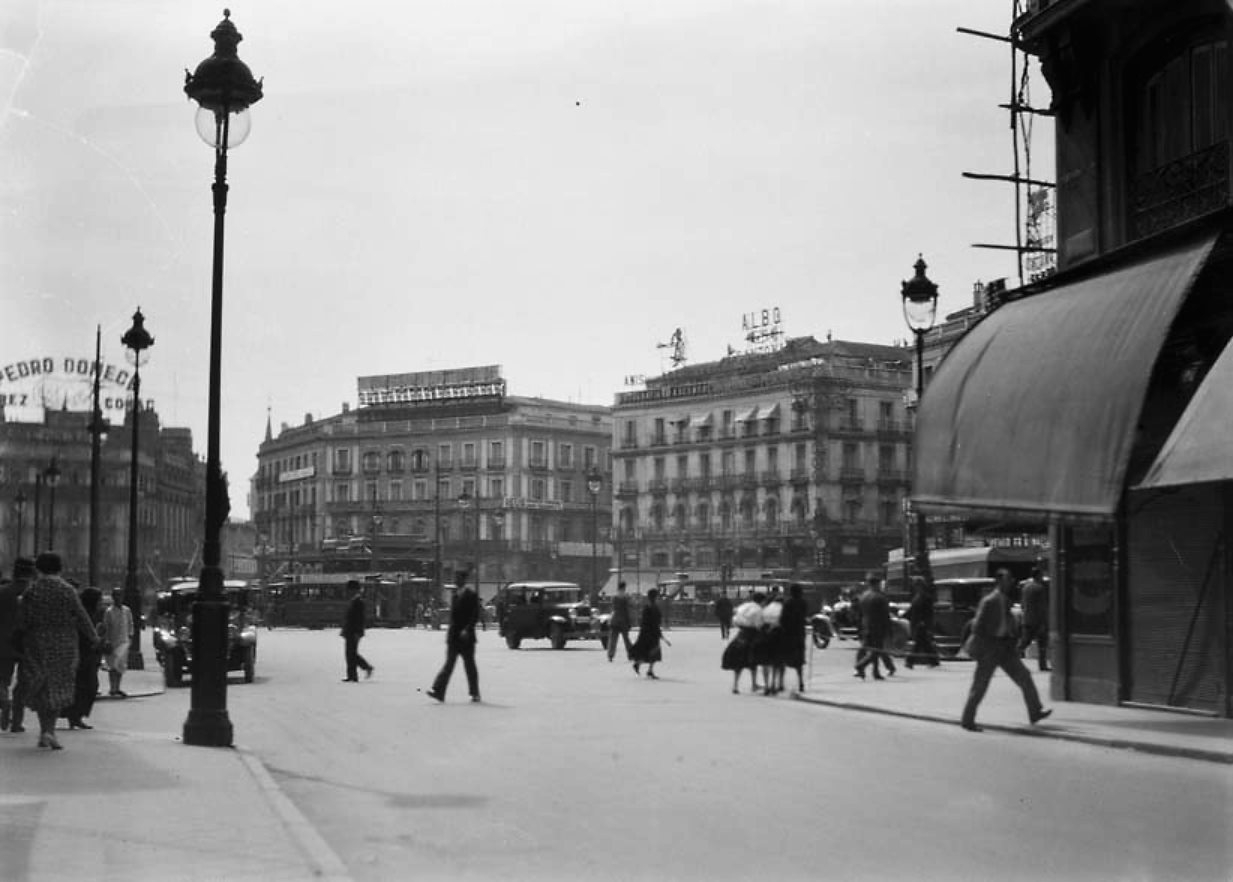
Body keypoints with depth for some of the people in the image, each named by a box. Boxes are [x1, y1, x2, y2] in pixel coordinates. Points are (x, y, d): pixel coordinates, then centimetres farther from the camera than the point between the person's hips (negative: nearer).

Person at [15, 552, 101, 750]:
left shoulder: (31, 591, -7)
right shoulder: (67, 590, -7)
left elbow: (23, 621, -8)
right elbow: (81, 617, -4)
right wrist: (93, 637, 9)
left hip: (37, 644, 0)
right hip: (63, 645, 0)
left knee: (40, 688, 12)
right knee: (59, 687, 8)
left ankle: (45, 730, 6)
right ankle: (49, 730, -4)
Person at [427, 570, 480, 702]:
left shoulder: (471, 594, -9)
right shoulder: (455, 593, 12)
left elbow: (475, 615, -13)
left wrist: (467, 630, -22)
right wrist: (451, 630, 15)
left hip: (465, 636, -6)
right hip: (454, 636, 6)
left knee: (469, 665, 4)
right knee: (448, 664, -2)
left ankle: (475, 694, 15)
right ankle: (438, 691, -10)